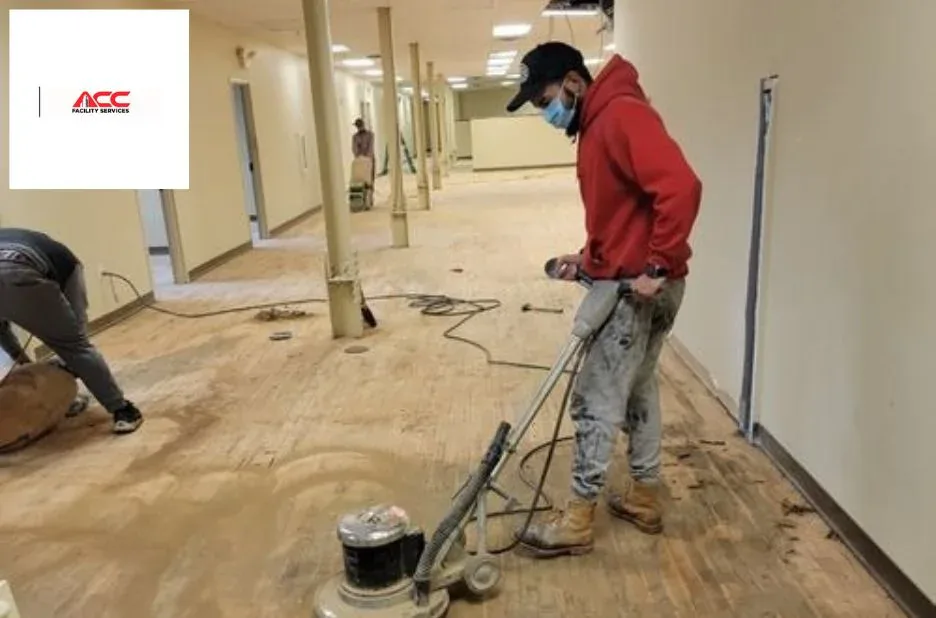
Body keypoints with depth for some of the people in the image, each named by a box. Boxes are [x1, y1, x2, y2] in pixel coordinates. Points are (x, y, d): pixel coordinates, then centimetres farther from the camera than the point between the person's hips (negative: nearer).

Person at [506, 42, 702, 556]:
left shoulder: (621, 114, -16)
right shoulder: (596, 124, 16)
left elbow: (681, 187, -28)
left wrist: (657, 267, -25)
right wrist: (588, 258, 8)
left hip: (638, 287, -10)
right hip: (623, 280, 10)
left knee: (595, 402, -2)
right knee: (636, 391, 17)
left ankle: (577, 519, 11)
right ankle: (644, 498, 32)